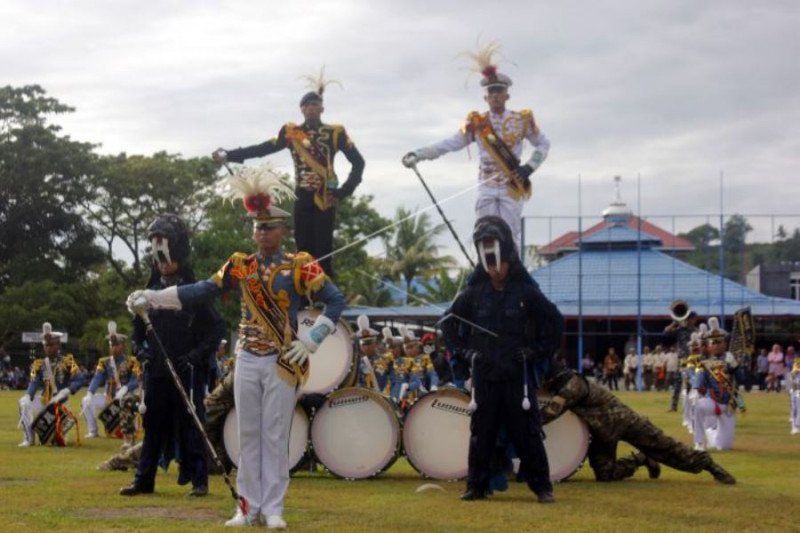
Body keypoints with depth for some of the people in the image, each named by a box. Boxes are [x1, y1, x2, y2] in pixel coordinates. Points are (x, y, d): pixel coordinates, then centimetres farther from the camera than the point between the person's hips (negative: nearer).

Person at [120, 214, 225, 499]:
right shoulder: (151, 291, 12)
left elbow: (217, 329, -5)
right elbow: (138, 326, 22)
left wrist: (197, 355, -13)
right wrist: (140, 349, 5)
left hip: (187, 373, -5)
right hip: (156, 371, 5)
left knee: (190, 426, -3)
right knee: (153, 425, 9)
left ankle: (199, 480, 2)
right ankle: (144, 480, 14)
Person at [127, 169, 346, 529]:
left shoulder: (300, 266, -5)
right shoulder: (240, 265, 5)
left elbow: (336, 301, -5)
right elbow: (202, 291, 7)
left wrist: (311, 341, -11)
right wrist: (152, 297, 2)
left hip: (282, 363, -3)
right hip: (247, 361, 3)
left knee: (275, 437, -1)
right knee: (248, 435, 6)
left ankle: (273, 509, 4)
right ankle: (250, 507, 12)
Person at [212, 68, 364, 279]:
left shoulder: (335, 132, 0)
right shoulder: (291, 132, 7)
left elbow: (358, 162, 0)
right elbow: (263, 149, 1)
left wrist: (344, 191, -7)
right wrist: (228, 155, -7)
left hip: (325, 199, -3)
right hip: (302, 198, 3)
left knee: (322, 252, -7)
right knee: (303, 251, 3)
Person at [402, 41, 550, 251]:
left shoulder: (522, 121, 3)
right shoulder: (476, 124, 5)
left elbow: (543, 145, 14)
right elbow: (450, 144, 1)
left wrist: (530, 167, -2)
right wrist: (418, 155, -9)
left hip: (512, 188, -1)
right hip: (486, 189, 1)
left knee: (510, 237, -5)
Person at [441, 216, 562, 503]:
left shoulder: (525, 292, -2)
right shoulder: (474, 292, 4)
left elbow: (555, 322, 3)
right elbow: (449, 322, 14)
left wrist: (539, 352, -3)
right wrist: (463, 351, 6)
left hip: (518, 375, -2)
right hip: (484, 375, 2)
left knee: (527, 433, -2)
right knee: (481, 433, 5)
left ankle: (542, 487, 2)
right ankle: (476, 486, 12)